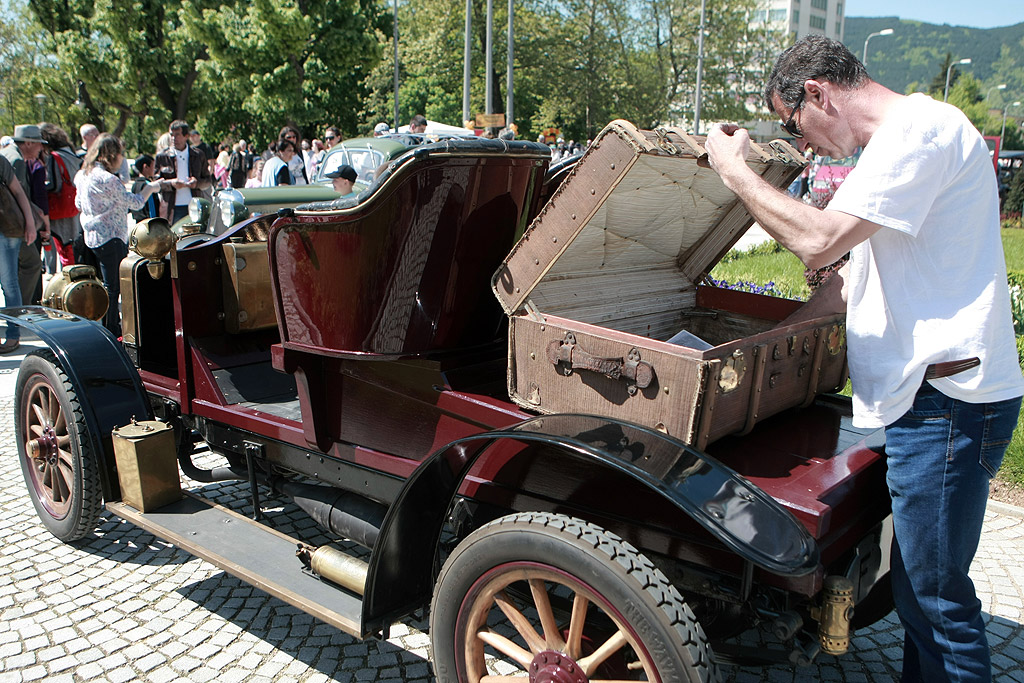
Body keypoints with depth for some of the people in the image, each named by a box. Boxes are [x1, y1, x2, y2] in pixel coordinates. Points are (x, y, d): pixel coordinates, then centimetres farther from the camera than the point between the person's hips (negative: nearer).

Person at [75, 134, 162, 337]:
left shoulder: (83, 175, 9)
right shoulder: (107, 179, -20)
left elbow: (79, 204, 21)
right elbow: (135, 203, -14)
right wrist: (150, 188, 3)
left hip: (92, 237, 10)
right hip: (110, 238, -10)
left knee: (106, 285, 17)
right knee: (112, 287, -4)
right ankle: (111, 334, 1)